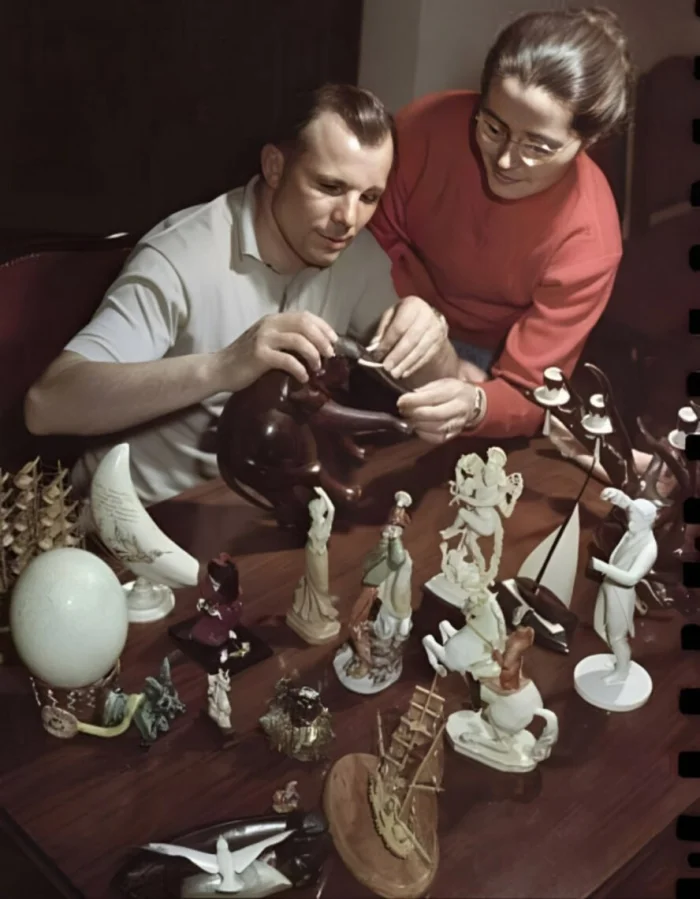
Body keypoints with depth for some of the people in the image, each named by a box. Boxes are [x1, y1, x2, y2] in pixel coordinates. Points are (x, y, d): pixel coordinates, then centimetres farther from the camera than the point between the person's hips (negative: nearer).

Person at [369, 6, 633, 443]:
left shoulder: (588, 241, -28)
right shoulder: (429, 123, -25)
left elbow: (524, 393, -24)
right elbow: (379, 237, -8)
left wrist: (473, 405, -49)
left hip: (487, 362, -2)